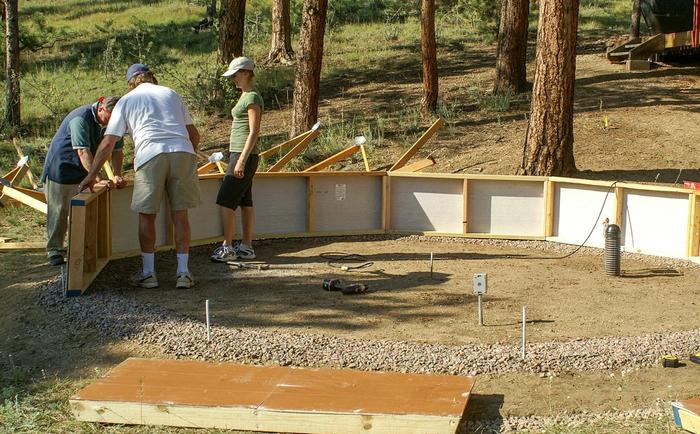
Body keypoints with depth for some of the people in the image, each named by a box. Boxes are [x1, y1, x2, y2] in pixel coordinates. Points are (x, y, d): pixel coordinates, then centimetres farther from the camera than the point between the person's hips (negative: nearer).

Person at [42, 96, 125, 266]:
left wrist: (117, 175, -15)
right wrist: (97, 179, -42)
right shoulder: (80, 119, -29)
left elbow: (116, 149, -1)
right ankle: (54, 249, 8)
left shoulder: (112, 122, -7)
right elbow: (83, 152, -36)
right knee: (58, 210, 0)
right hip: (61, 167, -6)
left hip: (85, 170, 6)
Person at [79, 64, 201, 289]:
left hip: (150, 155, -2)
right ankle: (183, 273, 8)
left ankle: (148, 273, 14)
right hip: (183, 152, 2)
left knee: (147, 215, 10)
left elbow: (107, 143, 13)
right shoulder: (171, 94, 24)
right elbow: (194, 134, 24)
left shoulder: (126, 101, 18)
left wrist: (92, 174, 19)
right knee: (180, 214, 8)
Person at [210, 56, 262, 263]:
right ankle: (246, 247, 12)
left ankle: (227, 247, -6)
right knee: (245, 202, 9)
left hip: (244, 155, -10)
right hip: (239, 154, 10)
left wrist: (242, 160, -22)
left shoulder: (253, 98, -13)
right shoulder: (245, 96, 17)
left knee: (226, 200, -9)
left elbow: (254, 131, -18)